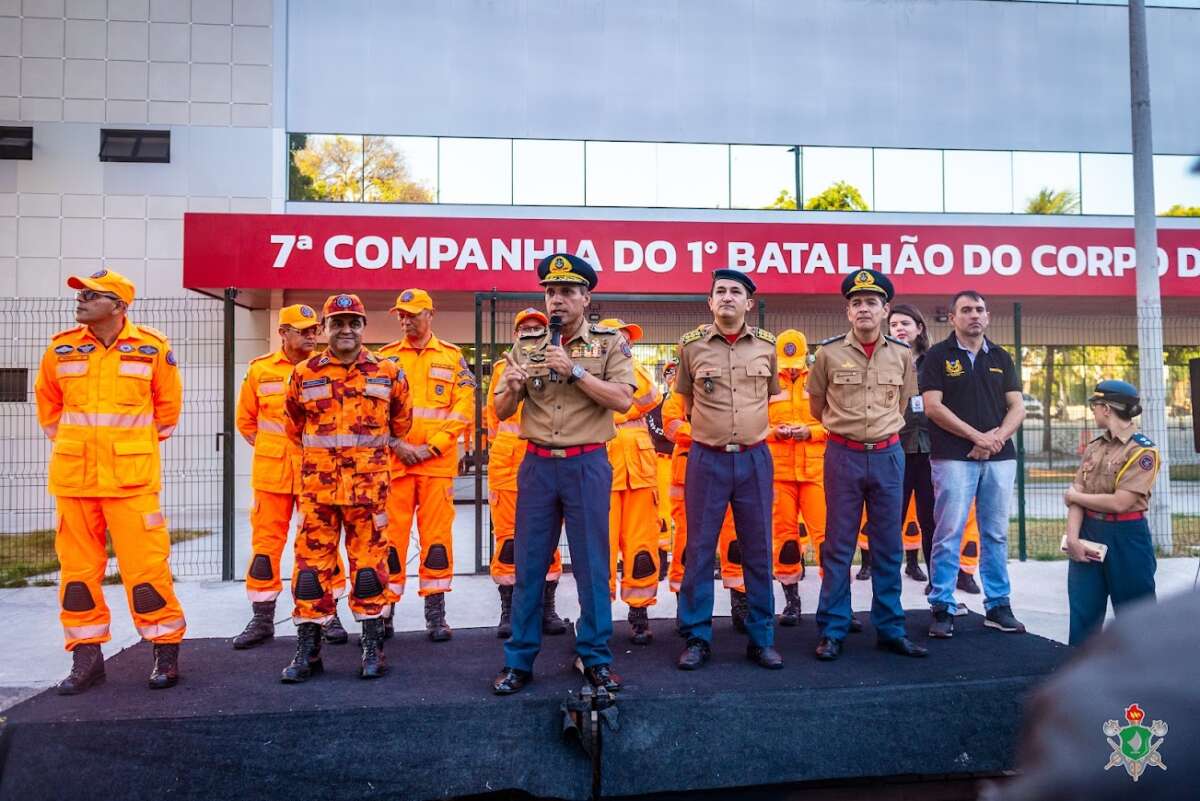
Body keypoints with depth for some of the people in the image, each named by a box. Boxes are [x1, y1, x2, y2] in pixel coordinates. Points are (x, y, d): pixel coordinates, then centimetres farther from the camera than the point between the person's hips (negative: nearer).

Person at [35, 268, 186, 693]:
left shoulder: (153, 347, -3)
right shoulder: (61, 348, 4)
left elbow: (167, 403, 10)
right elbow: (47, 402, 20)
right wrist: (69, 442, 18)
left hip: (132, 477, -3)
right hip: (73, 476, 3)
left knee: (145, 563, -3)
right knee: (77, 566, 8)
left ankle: (166, 650, 10)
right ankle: (86, 656, 20)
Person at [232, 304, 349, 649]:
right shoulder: (260, 369, 4)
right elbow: (246, 421, 13)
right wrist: (270, 450, 7)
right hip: (271, 472, 1)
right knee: (266, 541, 6)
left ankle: (329, 616, 15)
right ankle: (262, 619, 17)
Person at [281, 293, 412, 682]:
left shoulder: (388, 373, 3)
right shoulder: (303, 374, 5)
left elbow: (401, 422, 17)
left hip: (369, 485, -1)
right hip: (318, 485, 1)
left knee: (369, 563, 4)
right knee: (311, 563, 4)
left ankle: (373, 647, 15)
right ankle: (307, 650, 15)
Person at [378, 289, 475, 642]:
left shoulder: (452, 356, 7)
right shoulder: (385, 356, 10)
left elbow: (464, 407, 0)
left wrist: (432, 446, -8)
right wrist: (396, 444, -8)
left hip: (438, 461, -1)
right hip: (393, 459, 1)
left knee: (436, 533, 1)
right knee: (391, 533, 3)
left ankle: (436, 614, 10)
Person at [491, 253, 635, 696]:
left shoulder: (610, 343, 1)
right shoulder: (527, 346, 9)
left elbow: (622, 399, -12)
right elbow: (501, 412, 9)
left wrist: (575, 370, -19)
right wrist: (513, 386, -12)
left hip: (587, 465, -2)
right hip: (537, 465, 3)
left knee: (591, 565, 4)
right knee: (529, 565, 7)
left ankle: (596, 656, 18)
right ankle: (519, 660, 18)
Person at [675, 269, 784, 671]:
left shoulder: (766, 345, 4)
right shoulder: (691, 345, -1)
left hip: (754, 458, 2)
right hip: (706, 459, -1)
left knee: (758, 550, 7)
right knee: (699, 549, 3)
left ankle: (761, 638, 19)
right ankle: (697, 637, 15)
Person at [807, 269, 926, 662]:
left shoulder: (902, 354, 4)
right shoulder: (829, 352, -3)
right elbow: (817, 405, 10)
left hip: (888, 456, 3)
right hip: (843, 456, -2)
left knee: (888, 547, 9)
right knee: (838, 547, 3)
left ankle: (890, 628, 20)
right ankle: (832, 631, 11)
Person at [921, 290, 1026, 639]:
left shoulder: (1001, 358, 14)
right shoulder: (938, 355, 2)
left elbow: (1017, 407, 10)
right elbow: (932, 406, -8)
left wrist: (997, 436, -9)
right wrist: (976, 436, -12)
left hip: (999, 457, 4)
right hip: (954, 457, -4)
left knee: (996, 534, 9)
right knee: (948, 536, -3)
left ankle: (998, 606, 18)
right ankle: (943, 609, 4)